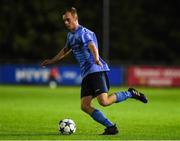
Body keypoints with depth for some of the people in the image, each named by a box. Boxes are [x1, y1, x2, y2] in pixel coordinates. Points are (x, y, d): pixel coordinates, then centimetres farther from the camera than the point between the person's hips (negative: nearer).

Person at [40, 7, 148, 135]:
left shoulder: (83, 32, -9)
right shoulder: (70, 35, 19)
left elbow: (92, 46, -28)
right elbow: (66, 50, 39)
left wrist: (96, 59, -48)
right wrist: (52, 61, 46)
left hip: (97, 70, -9)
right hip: (86, 74, 9)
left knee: (104, 101, -23)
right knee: (85, 106, -7)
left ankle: (130, 93, 0)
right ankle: (111, 127, -4)